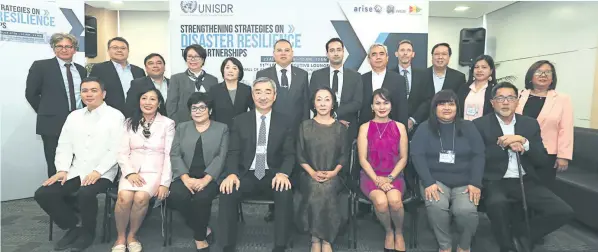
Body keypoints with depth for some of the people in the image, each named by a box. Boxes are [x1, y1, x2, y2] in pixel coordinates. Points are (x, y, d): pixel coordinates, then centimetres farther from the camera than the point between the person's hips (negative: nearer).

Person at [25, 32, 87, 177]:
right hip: (53, 124, -3)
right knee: (55, 167, 4)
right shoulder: (41, 66, -1)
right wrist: (46, 113, 2)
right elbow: (31, 93, 1)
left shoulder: (81, 70, 12)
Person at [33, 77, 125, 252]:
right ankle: (72, 227, 11)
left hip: (102, 173, -6)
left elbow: (116, 150, -11)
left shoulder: (115, 116, -4)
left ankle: (87, 232, -3)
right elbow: (64, 146, 12)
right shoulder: (74, 116, 14)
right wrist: (62, 169, -4)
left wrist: (97, 171, -20)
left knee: (85, 194, -33)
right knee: (43, 194, -11)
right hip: (76, 170, 6)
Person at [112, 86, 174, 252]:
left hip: (155, 171, -2)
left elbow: (169, 155, -3)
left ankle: (131, 236, -5)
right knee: (124, 197, -28)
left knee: (141, 197, -30)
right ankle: (120, 237, -5)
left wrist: (165, 183, -13)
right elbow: (122, 153, 6)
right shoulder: (130, 123, 10)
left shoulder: (168, 124, 2)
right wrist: (130, 172, -12)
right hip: (132, 170, 2)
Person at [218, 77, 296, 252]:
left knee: (285, 193, -32)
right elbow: (233, 152, 2)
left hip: (273, 175, -1)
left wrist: (283, 174, -22)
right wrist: (232, 174, -20)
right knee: (227, 192, -29)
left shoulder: (285, 122, 6)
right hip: (246, 175, 1)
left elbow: (289, 154, 0)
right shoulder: (240, 121, 8)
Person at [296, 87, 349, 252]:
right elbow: (300, 156, 5)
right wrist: (312, 172, -9)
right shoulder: (305, 126, 8)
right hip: (310, 175, 0)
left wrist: (334, 172, -10)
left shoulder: (340, 128, 9)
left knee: (326, 191, -30)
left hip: (333, 176, 0)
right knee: (314, 191, -29)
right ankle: (315, 239, -11)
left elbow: (344, 156, 7)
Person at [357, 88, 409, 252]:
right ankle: (389, 232, 3)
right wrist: (377, 179, -14)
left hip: (394, 175, 1)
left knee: (394, 200, -31)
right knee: (381, 201, -31)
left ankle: (399, 233, 2)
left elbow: (403, 158, 4)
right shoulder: (365, 128, 3)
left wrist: (390, 178, -10)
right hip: (370, 175, -1)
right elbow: (362, 159, -2)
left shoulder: (399, 127, 6)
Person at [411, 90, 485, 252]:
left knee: (466, 210, -28)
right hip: (436, 181, -1)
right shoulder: (424, 128, 5)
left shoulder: (468, 127, 10)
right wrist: (428, 183, -18)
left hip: (464, 182, 1)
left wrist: (475, 183, -11)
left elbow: (478, 155, 3)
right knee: (436, 206, -32)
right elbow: (417, 155, -6)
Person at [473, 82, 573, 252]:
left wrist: (523, 142, -12)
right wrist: (504, 145, -15)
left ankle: (519, 235, 8)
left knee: (563, 212, -16)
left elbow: (544, 162, 4)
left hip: (526, 182, 4)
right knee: (497, 204, -36)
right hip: (495, 182, -4)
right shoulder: (480, 125, 0)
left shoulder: (530, 124, 11)